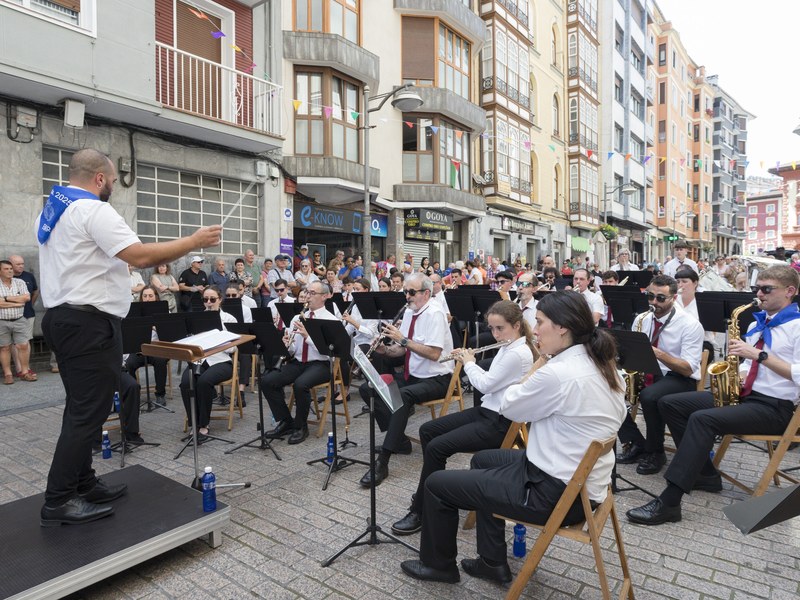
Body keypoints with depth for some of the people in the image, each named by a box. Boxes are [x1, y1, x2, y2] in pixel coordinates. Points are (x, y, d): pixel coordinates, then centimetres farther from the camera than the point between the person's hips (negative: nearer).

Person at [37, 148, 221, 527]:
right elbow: (141, 257, -24)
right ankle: (59, 502, 3)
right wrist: (195, 241, -16)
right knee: (88, 411, -4)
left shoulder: (50, 211, 16)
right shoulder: (93, 210, -14)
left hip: (62, 317, 10)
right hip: (89, 323, -10)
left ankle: (83, 484, 25)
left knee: (81, 407, 16)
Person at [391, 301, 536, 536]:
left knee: (437, 447, -19)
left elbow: (485, 384, -18)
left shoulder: (518, 354, -20)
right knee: (427, 430, 6)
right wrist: (468, 361, 5)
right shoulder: (507, 348, 10)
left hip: (499, 423, -10)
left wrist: (469, 363, -1)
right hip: (486, 411, 10)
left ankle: (421, 512, -4)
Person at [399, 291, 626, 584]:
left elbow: (508, 406, -11)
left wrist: (539, 364, -4)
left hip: (557, 493, -9)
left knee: (437, 484, 2)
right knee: (482, 460, 28)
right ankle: (493, 562, 33)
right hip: (583, 482, 10)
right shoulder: (602, 367, 1)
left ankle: (438, 564, 29)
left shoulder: (557, 373, -28)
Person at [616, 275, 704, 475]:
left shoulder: (690, 324, -11)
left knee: (649, 396, -36)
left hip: (679, 379, -6)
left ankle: (655, 452, -11)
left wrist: (658, 354, -31)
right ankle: (635, 443, -4)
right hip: (645, 374, 6)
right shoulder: (641, 319, 5)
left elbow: (688, 368, -18)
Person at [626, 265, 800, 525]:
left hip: (774, 406, -9)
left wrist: (760, 354, -24)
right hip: (743, 395, 9)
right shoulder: (757, 324, 17)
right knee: (669, 403, -3)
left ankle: (668, 503, -32)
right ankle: (704, 474, 1)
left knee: (702, 419, -33)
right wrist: (737, 375, 1)